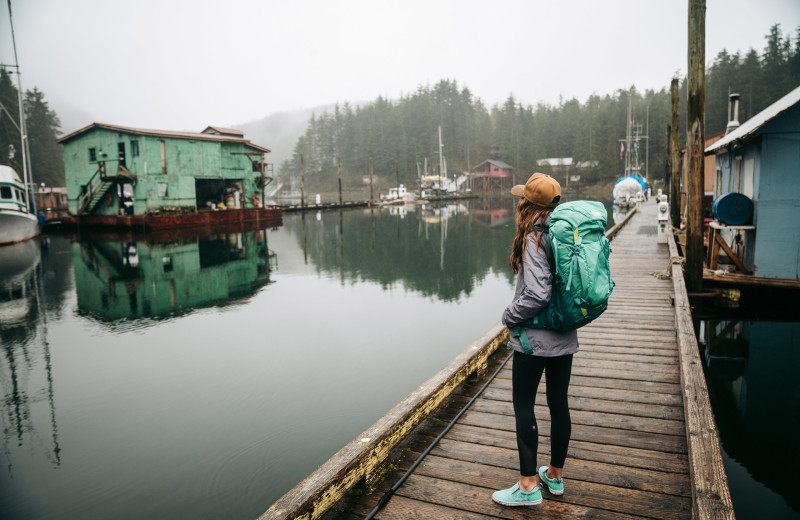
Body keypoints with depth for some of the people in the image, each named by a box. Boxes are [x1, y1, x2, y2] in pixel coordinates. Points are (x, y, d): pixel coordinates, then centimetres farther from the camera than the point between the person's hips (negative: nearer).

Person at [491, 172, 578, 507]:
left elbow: (537, 294, -25)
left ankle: (529, 486, 13)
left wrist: (509, 316, -10)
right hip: (565, 338, 8)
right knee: (559, 404, 16)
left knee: (523, 407, 4)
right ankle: (555, 476, 32)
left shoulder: (534, 239, -18)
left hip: (534, 338, -8)